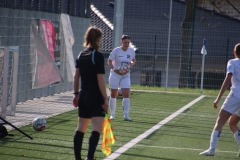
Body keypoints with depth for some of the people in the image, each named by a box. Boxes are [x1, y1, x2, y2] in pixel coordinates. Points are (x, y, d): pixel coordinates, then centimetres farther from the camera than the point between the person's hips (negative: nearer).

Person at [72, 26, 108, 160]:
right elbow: (100, 80, -15)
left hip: (83, 96, 8)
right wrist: (105, 99, -12)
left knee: (81, 128, 16)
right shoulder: (98, 56, -13)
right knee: (97, 129, -10)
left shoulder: (81, 55, 8)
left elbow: (76, 76, 11)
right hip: (96, 97, -8)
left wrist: (76, 94, 20)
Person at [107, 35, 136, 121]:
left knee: (126, 94, -11)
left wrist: (129, 68, -5)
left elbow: (133, 60, 15)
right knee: (113, 95, 6)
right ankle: (112, 114, 19)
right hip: (115, 75, -2)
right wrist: (115, 70, -19)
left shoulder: (131, 51, -2)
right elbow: (109, 61, -4)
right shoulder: (116, 50, -11)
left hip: (126, 75, 2)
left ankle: (126, 115, -11)